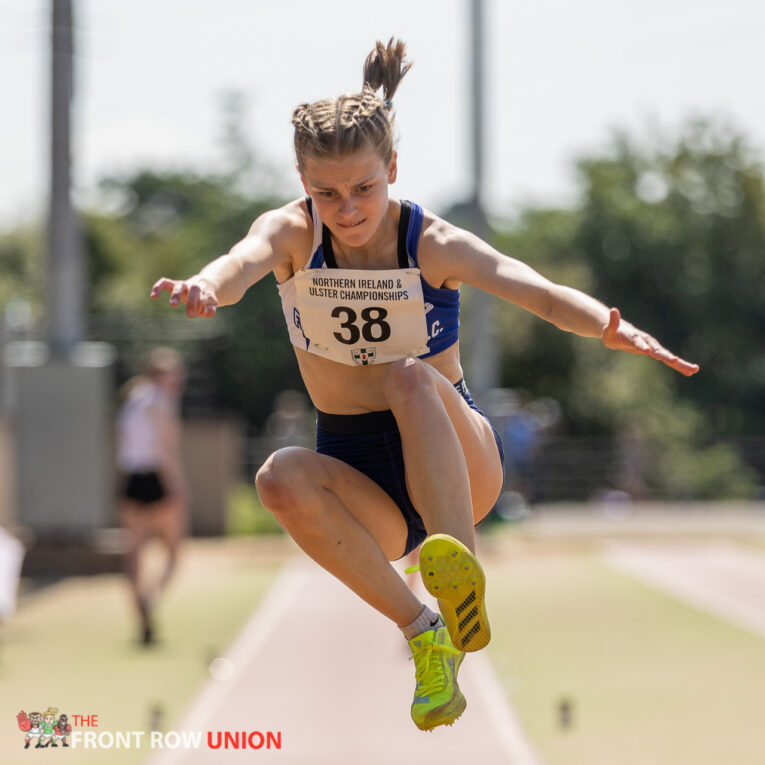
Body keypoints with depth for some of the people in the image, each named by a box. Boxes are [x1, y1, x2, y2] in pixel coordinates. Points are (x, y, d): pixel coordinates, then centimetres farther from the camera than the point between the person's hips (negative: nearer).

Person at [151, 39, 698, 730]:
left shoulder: (433, 244, -13)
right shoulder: (292, 234, -8)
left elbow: (529, 288, -31)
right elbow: (246, 258, -32)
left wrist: (607, 326, -54)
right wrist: (206, 285, -58)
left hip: (459, 466, -2)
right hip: (368, 488, 3)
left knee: (411, 377, -34)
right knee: (281, 477, -31)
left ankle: (461, 580, -44)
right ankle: (421, 629, -26)